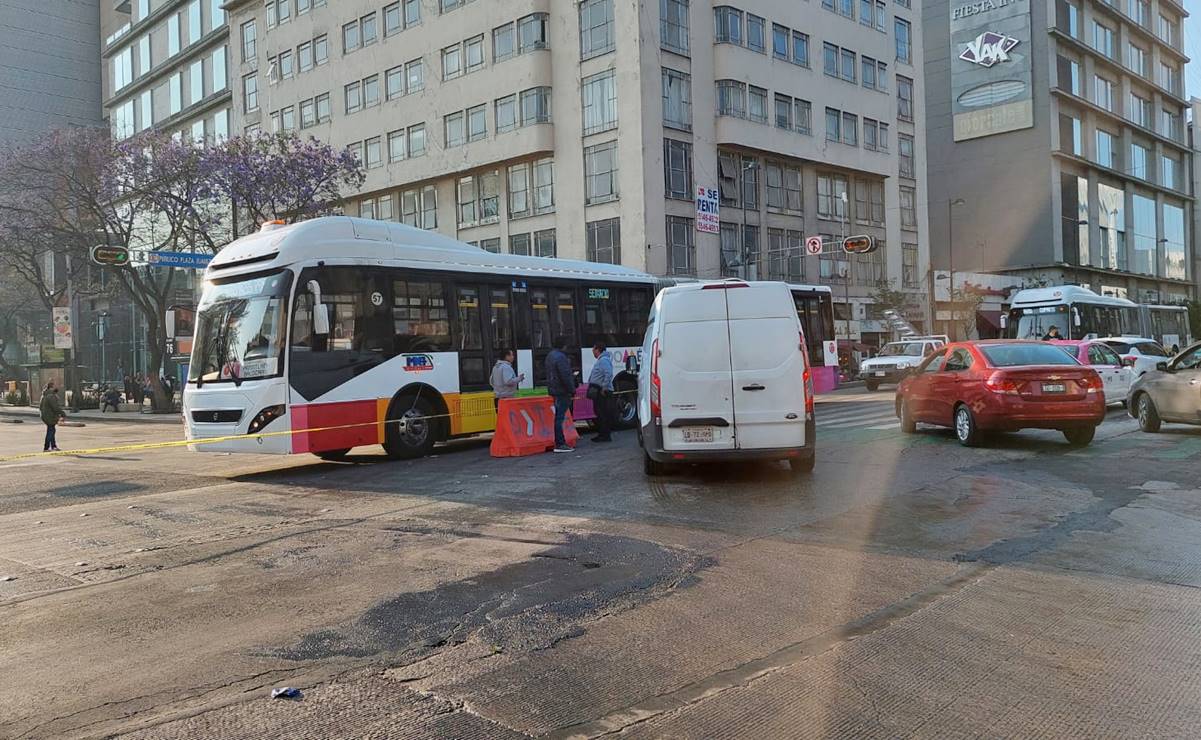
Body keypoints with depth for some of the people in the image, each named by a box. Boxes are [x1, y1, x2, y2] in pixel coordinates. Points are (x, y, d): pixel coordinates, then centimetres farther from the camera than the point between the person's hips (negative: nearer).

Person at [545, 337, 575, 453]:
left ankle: (561, 442, 19)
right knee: (560, 417, -9)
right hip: (562, 391, -10)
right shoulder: (561, 357, -17)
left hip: (554, 390, 10)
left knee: (558, 416, 14)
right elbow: (565, 376, -21)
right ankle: (559, 444, -8)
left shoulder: (550, 356, 16)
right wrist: (572, 390, -14)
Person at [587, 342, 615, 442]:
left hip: (602, 392, -11)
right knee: (599, 413, 15)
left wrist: (604, 388, -25)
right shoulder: (601, 360, 18)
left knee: (603, 414, -7)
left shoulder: (604, 360, -16)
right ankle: (601, 434, 22)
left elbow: (608, 375, -27)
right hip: (598, 392, 11)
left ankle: (605, 435, -4)